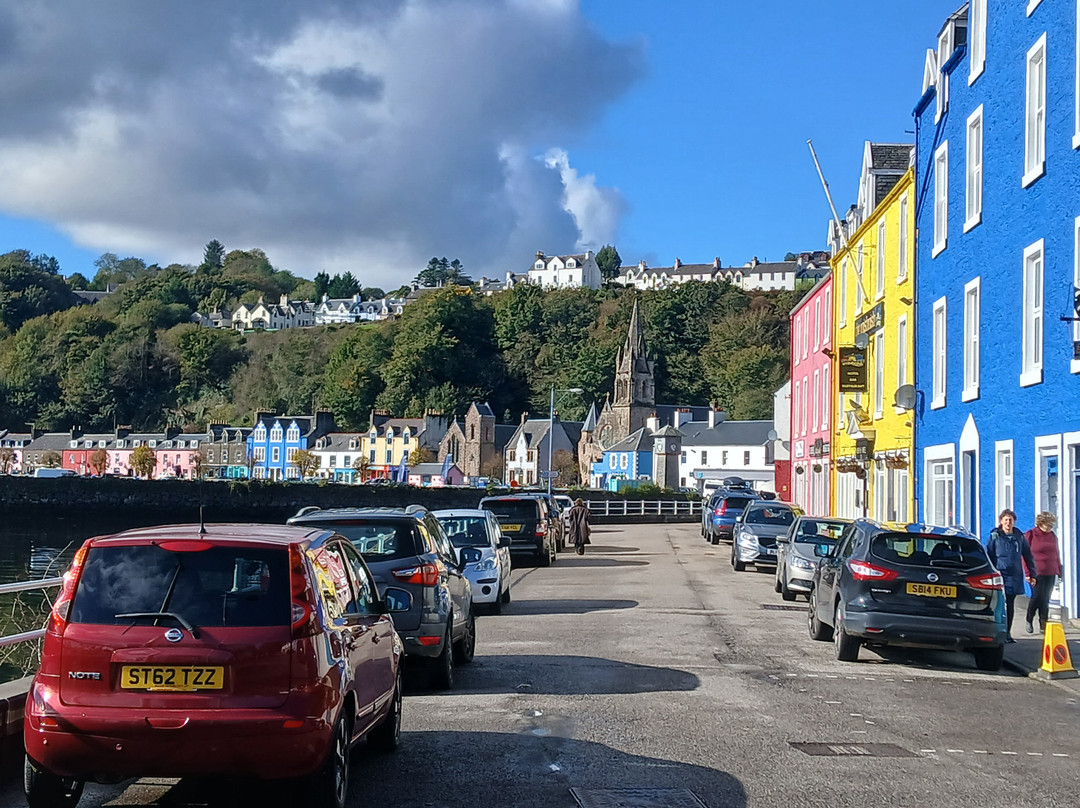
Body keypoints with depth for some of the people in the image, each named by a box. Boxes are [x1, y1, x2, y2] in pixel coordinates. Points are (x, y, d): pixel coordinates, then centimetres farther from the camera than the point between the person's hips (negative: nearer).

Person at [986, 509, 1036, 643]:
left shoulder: (1019, 537, 8)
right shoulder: (995, 536, -1)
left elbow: (1028, 555, 16)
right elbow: (988, 556, 0)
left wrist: (1032, 573, 13)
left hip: (1015, 576, 3)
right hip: (1000, 575, -3)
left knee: (1010, 604, 8)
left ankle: (1007, 633, 15)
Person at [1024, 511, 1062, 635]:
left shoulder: (1052, 536, 13)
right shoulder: (1030, 535, -3)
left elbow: (1056, 554, 20)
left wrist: (1059, 570, 14)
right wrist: (1028, 573, -11)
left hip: (1051, 573, 5)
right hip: (1037, 573, -5)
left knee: (1046, 599, 5)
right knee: (1037, 596, -8)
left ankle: (1043, 624, 11)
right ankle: (1029, 621, 11)